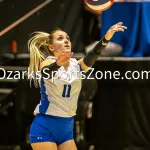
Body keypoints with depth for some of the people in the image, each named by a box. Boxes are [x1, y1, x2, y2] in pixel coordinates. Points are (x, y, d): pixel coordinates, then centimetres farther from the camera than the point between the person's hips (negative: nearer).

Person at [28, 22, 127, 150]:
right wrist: (58, 63, -58)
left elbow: (92, 55, -17)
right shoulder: (47, 63, -10)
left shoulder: (76, 65, 3)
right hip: (45, 127, -6)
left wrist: (107, 36, -36)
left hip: (67, 128, 6)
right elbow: (47, 71, -34)